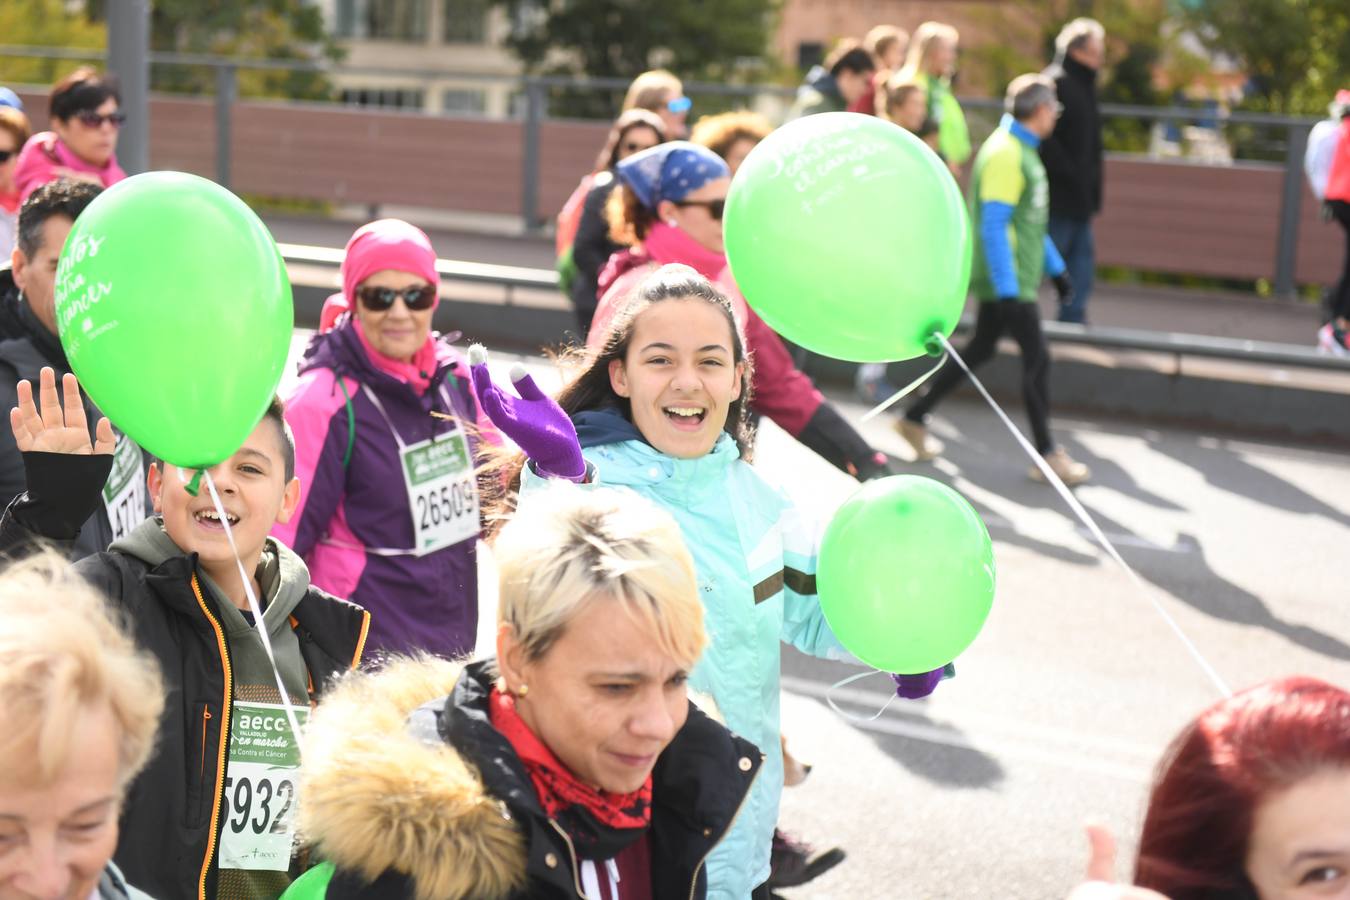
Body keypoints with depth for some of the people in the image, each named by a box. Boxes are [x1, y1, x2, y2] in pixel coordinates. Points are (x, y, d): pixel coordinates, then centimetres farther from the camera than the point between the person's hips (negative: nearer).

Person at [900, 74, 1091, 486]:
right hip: (1006, 279, -10)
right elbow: (992, 226, -23)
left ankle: (915, 418, 23)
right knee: (1037, 358, -6)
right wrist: (1007, 291, -26)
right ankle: (1047, 455, 1)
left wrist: (1055, 267, 25)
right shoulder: (1004, 154, -19)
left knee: (981, 350, 15)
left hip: (1016, 278, 10)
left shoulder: (1023, 151, 14)